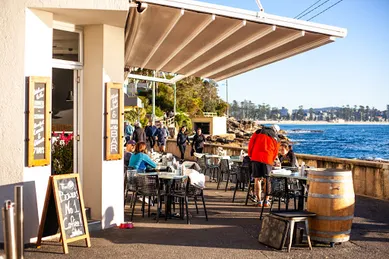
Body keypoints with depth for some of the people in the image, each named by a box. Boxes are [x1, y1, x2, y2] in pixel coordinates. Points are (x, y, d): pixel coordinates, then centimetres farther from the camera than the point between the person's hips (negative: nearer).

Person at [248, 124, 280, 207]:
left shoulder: (258, 132, 13)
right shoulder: (277, 139, 15)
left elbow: (251, 143, 7)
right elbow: (275, 153, 15)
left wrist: (250, 155, 14)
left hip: (256, 157, 0)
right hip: (267, 159, 0)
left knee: (257, 179, 5)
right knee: (266, 180, 11)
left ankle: (259, 201, 3)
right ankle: (266, 201, 9)